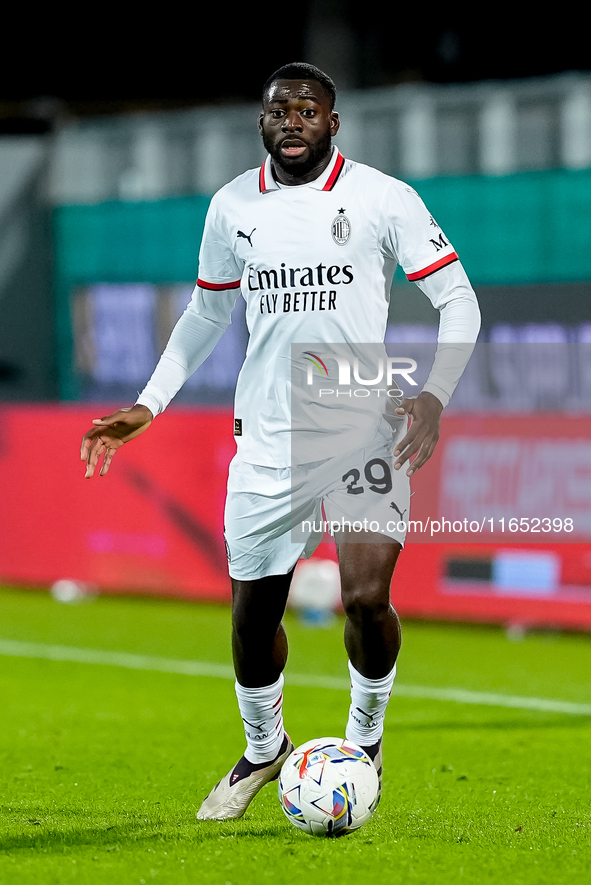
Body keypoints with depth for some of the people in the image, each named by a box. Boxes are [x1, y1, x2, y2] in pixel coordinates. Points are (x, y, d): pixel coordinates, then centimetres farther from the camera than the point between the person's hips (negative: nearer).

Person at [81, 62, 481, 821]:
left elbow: (457, 300, -2)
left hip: (365, 428, -3)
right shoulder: (232, 206, 6)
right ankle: (263, 750, 35)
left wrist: (434, 395, -16)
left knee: (366, 599, -18)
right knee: (251, 614, 7)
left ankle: (365, 741, 10)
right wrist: (147, 406, 12)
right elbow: (206, 315, 20)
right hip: (268, 438, 3)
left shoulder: (382, 198, -5)